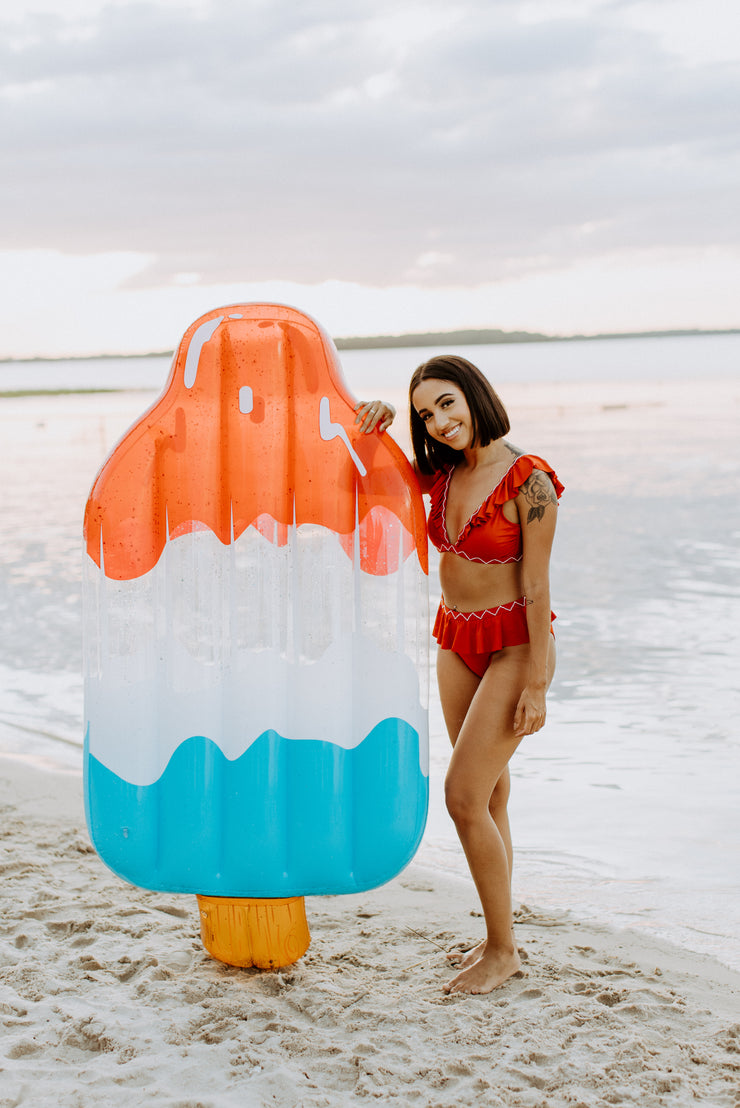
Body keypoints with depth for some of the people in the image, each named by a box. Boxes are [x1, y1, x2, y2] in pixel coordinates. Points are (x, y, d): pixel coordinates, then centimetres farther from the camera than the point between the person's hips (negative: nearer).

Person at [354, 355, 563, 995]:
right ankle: (500, 938, 23)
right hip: (457, 641, 7)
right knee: (487, 797, 12)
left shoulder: (528, 481, -18)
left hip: (514, 645, -7)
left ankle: (501, 951, 4)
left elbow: (537, 587, -17)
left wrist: (535, 686, -16)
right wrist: (375, 425, -5)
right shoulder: (443, 473, 2)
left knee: (463, 796, -10)